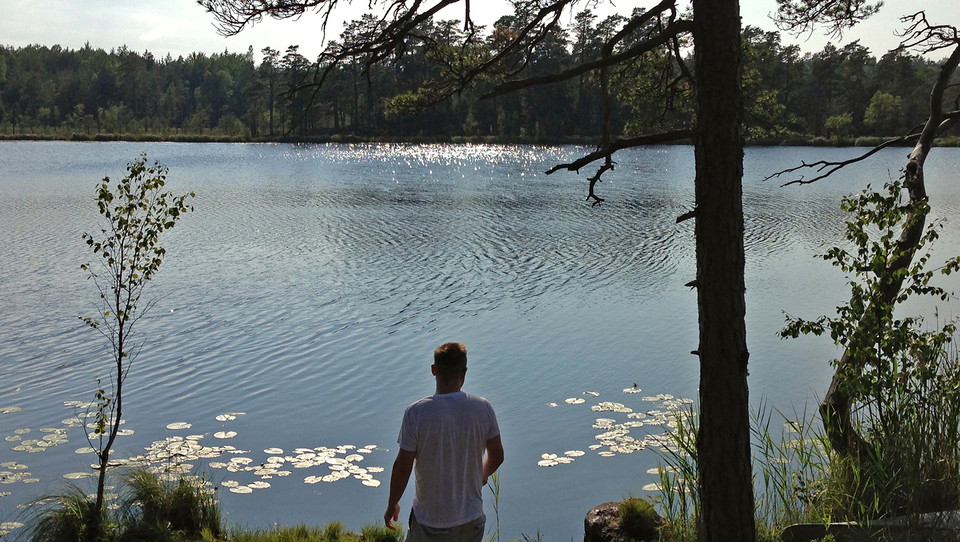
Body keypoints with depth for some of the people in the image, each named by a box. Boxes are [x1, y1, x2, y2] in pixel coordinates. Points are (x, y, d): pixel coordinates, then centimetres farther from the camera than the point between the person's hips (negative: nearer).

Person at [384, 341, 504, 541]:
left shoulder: (416, 413, -18)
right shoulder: (483, 409, -10)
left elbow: (402, 467, -13)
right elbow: (497, 456, 1)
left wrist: (392, 505, 3)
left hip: (429, 520, -2)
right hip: (471, 518, 2)